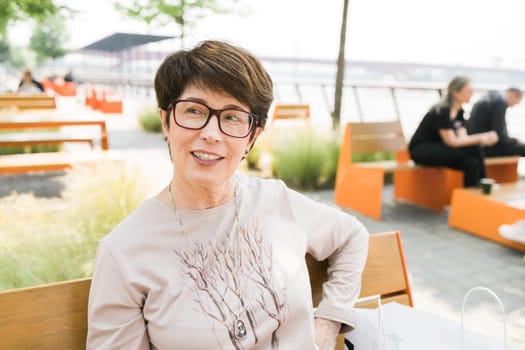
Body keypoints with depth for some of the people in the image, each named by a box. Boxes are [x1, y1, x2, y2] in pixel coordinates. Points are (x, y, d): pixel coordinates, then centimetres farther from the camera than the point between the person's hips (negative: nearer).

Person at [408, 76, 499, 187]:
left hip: (437, 149, 8)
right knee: (472, 149, -25)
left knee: (471, 162, -23)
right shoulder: (441, 111, -20)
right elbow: (452, 141, -22)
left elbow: (462, 138, -3)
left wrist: (485, 136, -19)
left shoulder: (459, 111, 6)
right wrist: (480, 139, -21)